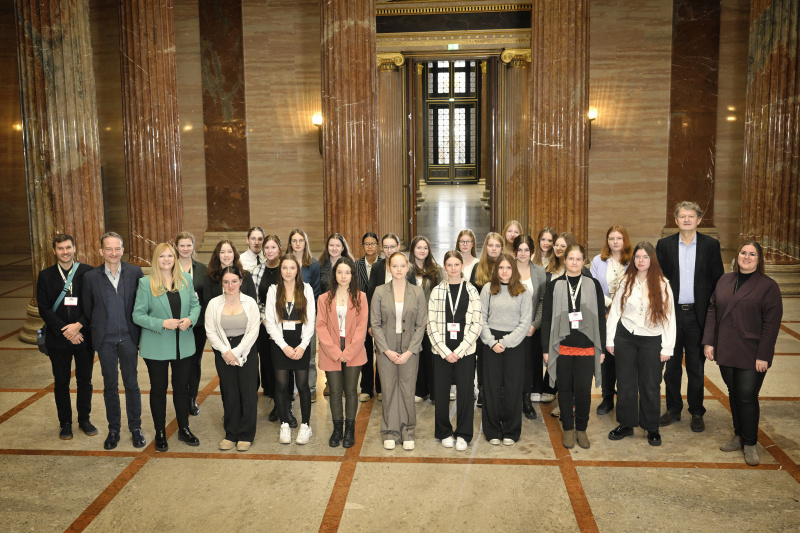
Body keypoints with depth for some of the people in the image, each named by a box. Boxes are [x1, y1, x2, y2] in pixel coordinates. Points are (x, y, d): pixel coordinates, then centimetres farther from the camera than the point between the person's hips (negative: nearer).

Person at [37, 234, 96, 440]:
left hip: (83, 336, 0)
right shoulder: (46, 276, 0)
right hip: (58, 338, 0)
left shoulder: (87, 272, -2)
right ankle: (65, 423, 24)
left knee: (85, 380, 11)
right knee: (61, 382, 10)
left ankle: (84, 419, 26)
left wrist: (79, 325, -16)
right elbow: (44, 309, -3)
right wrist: (65, 331, -13)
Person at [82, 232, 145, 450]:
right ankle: (113, 429, 23)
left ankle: (135, 428, 20)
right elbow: (87, 309, 6)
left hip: (128, 337, -1)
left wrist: (140, 332, 0)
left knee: (131, 383, 7)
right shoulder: (91, 277, -2)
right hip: (105, 340, 1)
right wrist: (97, 330, 5)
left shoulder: (135, 273, -4)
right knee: (110, 385, 11)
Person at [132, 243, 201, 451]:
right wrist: (162, 323, -21)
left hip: (183, 345, 3)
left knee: (182, 387, 13)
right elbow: (138, 315, -9)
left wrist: (190, 319, -11)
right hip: (157, 347, -3)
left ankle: (184, 429, 28)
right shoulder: (146, 283, -7)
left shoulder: (185, 279, 3)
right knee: (158, 389, 9)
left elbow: (195, 304, 10)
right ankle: (160, 433, 23)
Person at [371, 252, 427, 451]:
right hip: (386, 349, 0)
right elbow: (375, 324, -1)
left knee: (408, 391, 3)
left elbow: (421, 325, 0)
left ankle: (407, 432, 18)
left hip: (409, 350, 0)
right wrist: (387, 350, -9)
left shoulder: (417, 292, 1)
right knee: (389, 391, 4)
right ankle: (390, 433, 18)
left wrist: (409, 351, -8)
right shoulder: (380, 292, -1)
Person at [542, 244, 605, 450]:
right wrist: (546, 348, 0)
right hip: (562, 346, 0)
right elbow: (546, 318, 4)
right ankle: (568, 429, 21)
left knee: (583, 390, 1)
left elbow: (600, 317, 7)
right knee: (565, 389, 7)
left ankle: (581, 429, 19)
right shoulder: (554, 285, 4)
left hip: (587, 347, 0)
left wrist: (602, 348, 4)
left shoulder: (593, 285, 6)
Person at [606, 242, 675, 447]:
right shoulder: (625, 282, 2)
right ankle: (626, 424, 22)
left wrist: (667, 347, -6)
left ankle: (652, 428, 21)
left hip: (651, 340, -1)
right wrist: (609, 340, 1)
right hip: (625, 337, 2)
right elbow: (614, 310, 4)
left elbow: (669, 316, -3)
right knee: (625, 383, 8)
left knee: (650, 386, 5)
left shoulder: (662, 284, -3)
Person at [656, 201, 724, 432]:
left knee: (696, 367, 9)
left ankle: (697, 413, 22)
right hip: (671, 313, 1)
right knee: (671, 366, 11)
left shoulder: (711, 245, 0)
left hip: (698, 315, -1)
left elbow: (718, 280, 1)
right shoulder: (664, 245, 1)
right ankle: (673, 409, 25)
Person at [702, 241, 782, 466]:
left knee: (747, 398, -2)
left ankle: (750, 444, 14)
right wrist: (709, 342, 4)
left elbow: (772, 323, -10)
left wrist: (763, 355, -13)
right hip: (726, 352, 5)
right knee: (734, 395, 14)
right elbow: (712, 311, 11)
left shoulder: (768, 286, -6)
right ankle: (739, 436, 28)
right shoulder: (724, 281, 10)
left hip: (751, 355, -5)